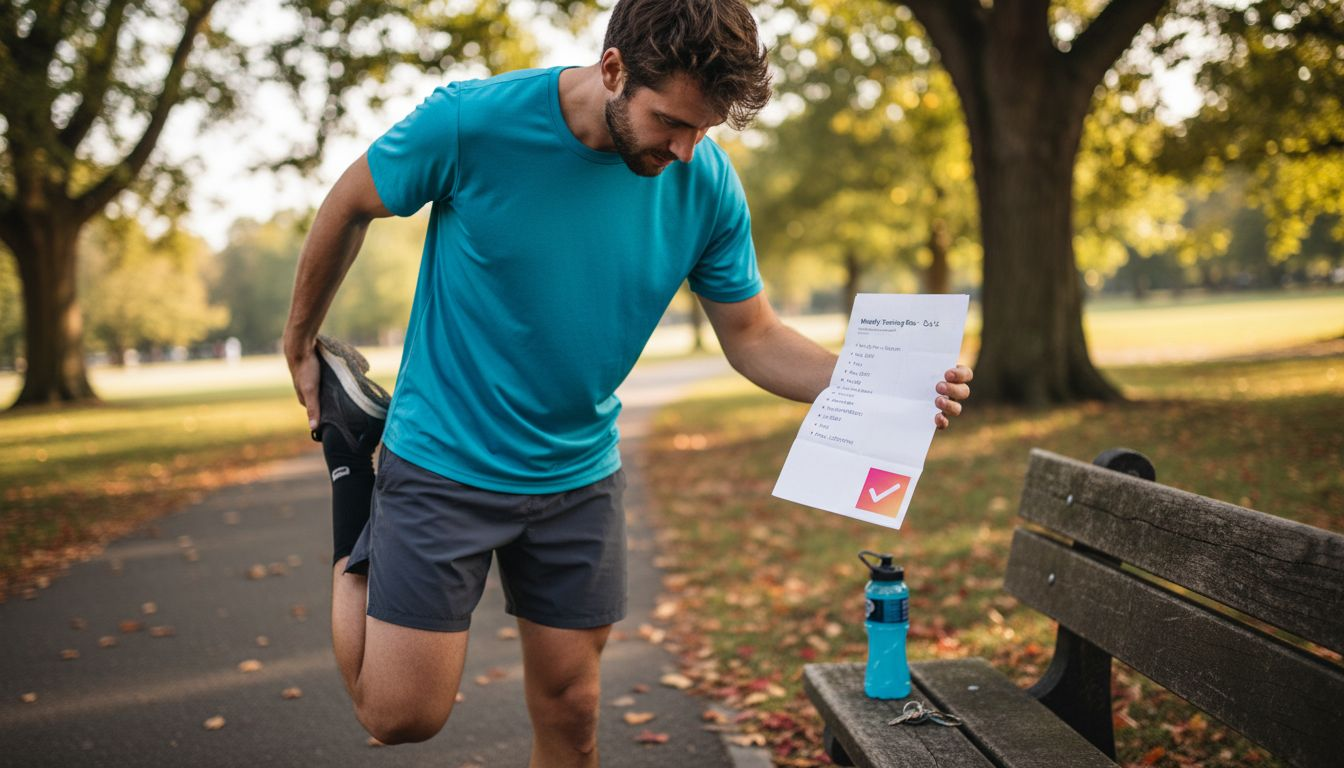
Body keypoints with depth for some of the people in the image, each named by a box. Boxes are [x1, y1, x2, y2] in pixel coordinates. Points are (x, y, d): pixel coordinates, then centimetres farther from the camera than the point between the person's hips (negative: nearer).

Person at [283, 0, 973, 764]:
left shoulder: (707, 183, -11)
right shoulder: (473, 123, -21)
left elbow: (754, 339, -3)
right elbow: (349, 207, -4)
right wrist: (301, 344, 8)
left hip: (581, 475, 3)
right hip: (444, 462, -3)